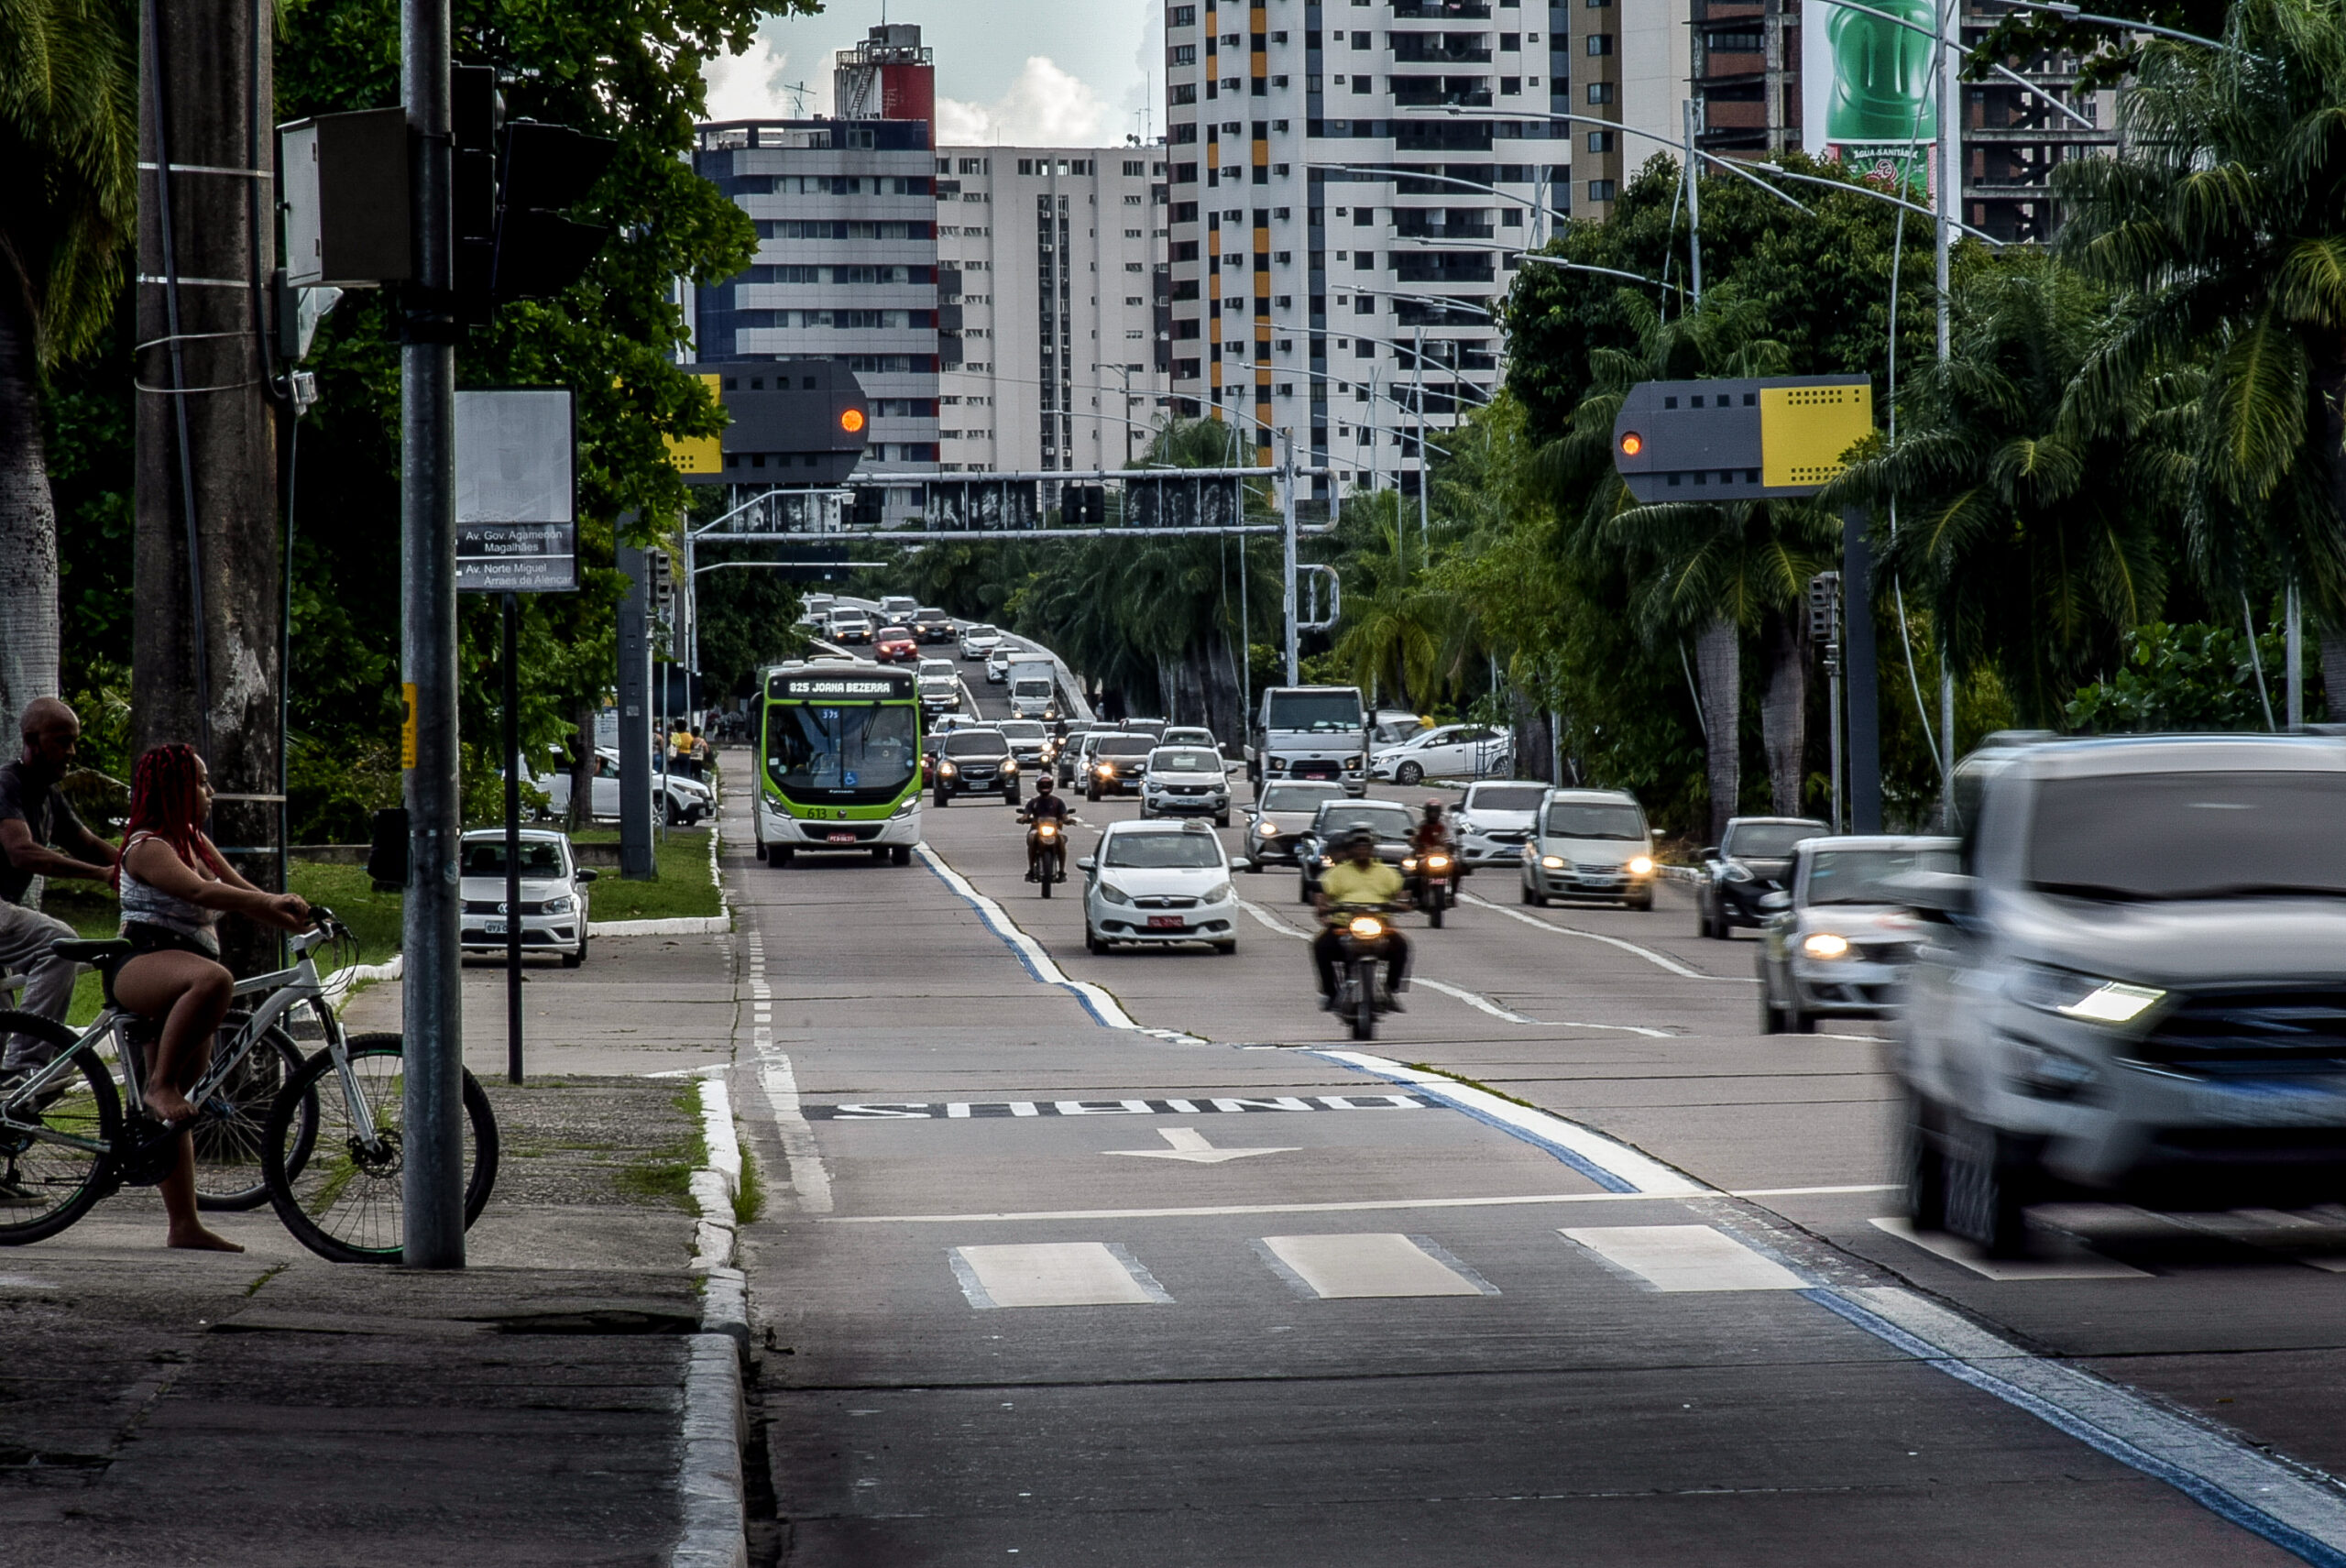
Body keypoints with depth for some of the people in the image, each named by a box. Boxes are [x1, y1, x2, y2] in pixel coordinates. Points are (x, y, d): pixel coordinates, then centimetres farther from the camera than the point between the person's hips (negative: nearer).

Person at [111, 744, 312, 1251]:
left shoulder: (195, 842, 21)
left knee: (174, 1109, 8)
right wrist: (270, 903, -34)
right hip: (144, 967, -10)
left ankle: (184, 1225, 8)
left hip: (180, 984, 10)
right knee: (213, 980, -42)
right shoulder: (147, 847, -9)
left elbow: (238, 889, 16)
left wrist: (292, 917, -2)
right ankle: (160, 1086, -33)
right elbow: (199, 891, -25)